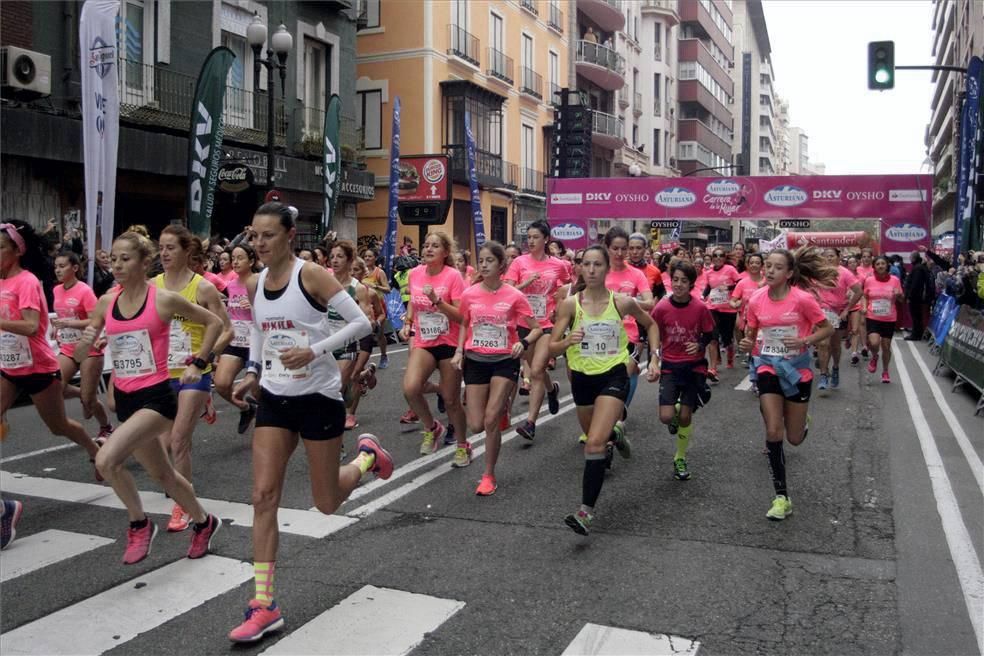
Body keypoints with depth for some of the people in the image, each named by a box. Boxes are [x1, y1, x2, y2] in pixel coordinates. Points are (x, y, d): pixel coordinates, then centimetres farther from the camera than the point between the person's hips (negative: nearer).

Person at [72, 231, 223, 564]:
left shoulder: (164, 299, -11)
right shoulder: (106, 302, 3)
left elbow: (214, 323, 1)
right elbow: (80, 357, 7)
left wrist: (197, 363, -4)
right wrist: (84, 343, -15)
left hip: (156, 396, -6)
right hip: (124, 398, 6)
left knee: (106, 460, -23)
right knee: (162, 473, 18)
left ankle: (139, 524, 1)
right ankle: (204, 522, 41)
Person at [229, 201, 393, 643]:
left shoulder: (311, 275, -13)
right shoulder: (253, 286, 4)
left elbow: (362, 323, -15)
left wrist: (314, 351, -25)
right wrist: (252, 372, 7)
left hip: (318, 397, -5)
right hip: (274, 399, 5)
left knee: (327, 503, 6)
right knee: (263, 498, -3)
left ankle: (367, 456, 38)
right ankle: (264, 606, 5)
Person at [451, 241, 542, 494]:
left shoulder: (514, 296, -9)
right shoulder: (468, 295, -2)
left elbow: (536, 329, -2)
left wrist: (523, 343, -22)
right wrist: (459, 351, 1)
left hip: (505, 361, -3)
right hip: (476, 361, 3)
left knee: (491, 420, -13)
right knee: (476, 425, 1)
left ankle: (489, 476, 5)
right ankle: (501, 405, 38)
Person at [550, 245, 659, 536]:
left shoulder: (623, 302, -8)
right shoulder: (570, 304, -8)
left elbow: (651, 325, 12)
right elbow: (552, 348, -7)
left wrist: (654, 359, 2)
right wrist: (568, 340, -28)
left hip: (613, 374, -3)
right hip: (582, 377, 3)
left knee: (594, 444, -18)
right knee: (594, 436, 23)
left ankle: (586, 511, -14)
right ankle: (615, 431, 59)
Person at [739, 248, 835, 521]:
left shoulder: (803, 299, -15)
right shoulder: (756, 300, -6)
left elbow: (827, 329, -6)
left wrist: (805, 341, -24)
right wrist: (748, 344, -15)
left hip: (798, 369, -2)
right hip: (768, 368, 2)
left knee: (795, 438, 7)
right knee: (773, 432, -8)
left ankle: (801, 421, 48)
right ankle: (781, 497, 3)